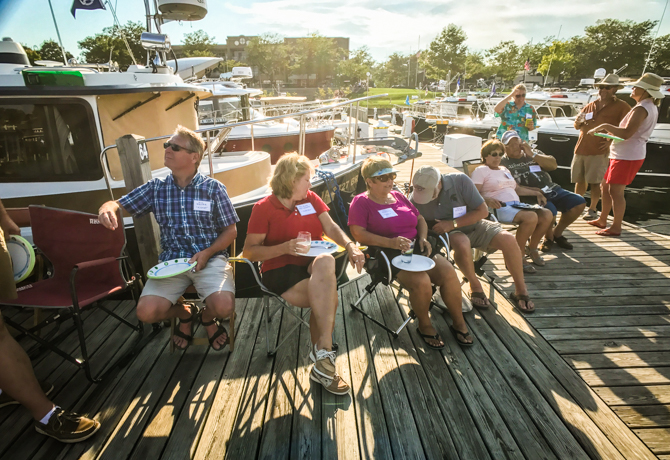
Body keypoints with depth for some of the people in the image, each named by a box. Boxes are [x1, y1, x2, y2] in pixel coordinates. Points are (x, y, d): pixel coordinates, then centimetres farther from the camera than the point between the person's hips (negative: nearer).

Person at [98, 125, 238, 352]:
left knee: (224, 307, -27)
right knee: (146, 312, -18)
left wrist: (207, 253, -15)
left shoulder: (213, 188, -2)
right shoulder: (155, 188, 7)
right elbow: (118, 204, 10)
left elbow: (231, 231, 0)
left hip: (209, 258, -2)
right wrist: (107, 208, -16)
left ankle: (207, 317, 14)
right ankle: (185, 313, 18)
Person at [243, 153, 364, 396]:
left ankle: (321, 355, -26)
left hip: (311, 265, 4)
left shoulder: (311, 199, 13)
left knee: (326, 263, -32)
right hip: (279, 271, -4)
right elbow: (249, 251, -6)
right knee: (329, 296, -29)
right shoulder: (264, 208, -2)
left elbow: (330, 227, 4)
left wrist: (350, 246, -16)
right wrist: (284, 247, -21)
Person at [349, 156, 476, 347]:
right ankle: (425, 326, -3)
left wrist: (423, 238, 3)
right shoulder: (361, 202, 1)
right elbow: (359, 234, -12)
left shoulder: (398, 196, 20)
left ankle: (459, 323, 2)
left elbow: (420, 218, 25)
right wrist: (391, 242, -23)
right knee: (421, 281, -30)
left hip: (415, 248, 6)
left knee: (449, 273, -17)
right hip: (387, 253, -6)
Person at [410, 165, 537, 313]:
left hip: (473, 224, 2)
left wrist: (452, 224, -23)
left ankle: (520, 290, -2)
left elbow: (482, 211, -15)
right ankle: (475, 287, -10)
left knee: (508, 239, -23)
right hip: (448, 233, -1)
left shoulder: (460, 181, -19)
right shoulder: (415, 198, -16)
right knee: (462, 244, -37)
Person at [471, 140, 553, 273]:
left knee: (547, 214, -14)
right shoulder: (480, 171, 4)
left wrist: (536, 193, 25)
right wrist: (487, 200, -28)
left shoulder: (505, 170, 30)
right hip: (499, 208, -8)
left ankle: (532, 248, 4)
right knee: (531, 217, -32)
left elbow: (517, 188, 36)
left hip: (516, 205, 8)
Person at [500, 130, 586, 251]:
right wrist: (533, 190, -19)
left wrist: (532, 154, 0)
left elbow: (553, 165, 8)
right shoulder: (503, 163, 2)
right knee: (550, 210, -34)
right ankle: (548, 238, 0)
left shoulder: (533, 154, 22)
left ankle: (557, 233, 11)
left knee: (579, 202, -8)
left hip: (552, 190, 7)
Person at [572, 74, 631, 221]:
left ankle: (592, 209, 5)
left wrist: (612, 140, -15)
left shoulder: (620, 106, 3)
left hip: (599, 151, -5)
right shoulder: (590, 106, 18)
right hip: (581, 148, 5)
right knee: (579, 180, 10)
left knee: (595, 182, -4)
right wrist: (579, 122, -2)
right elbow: (577, 125, 21)